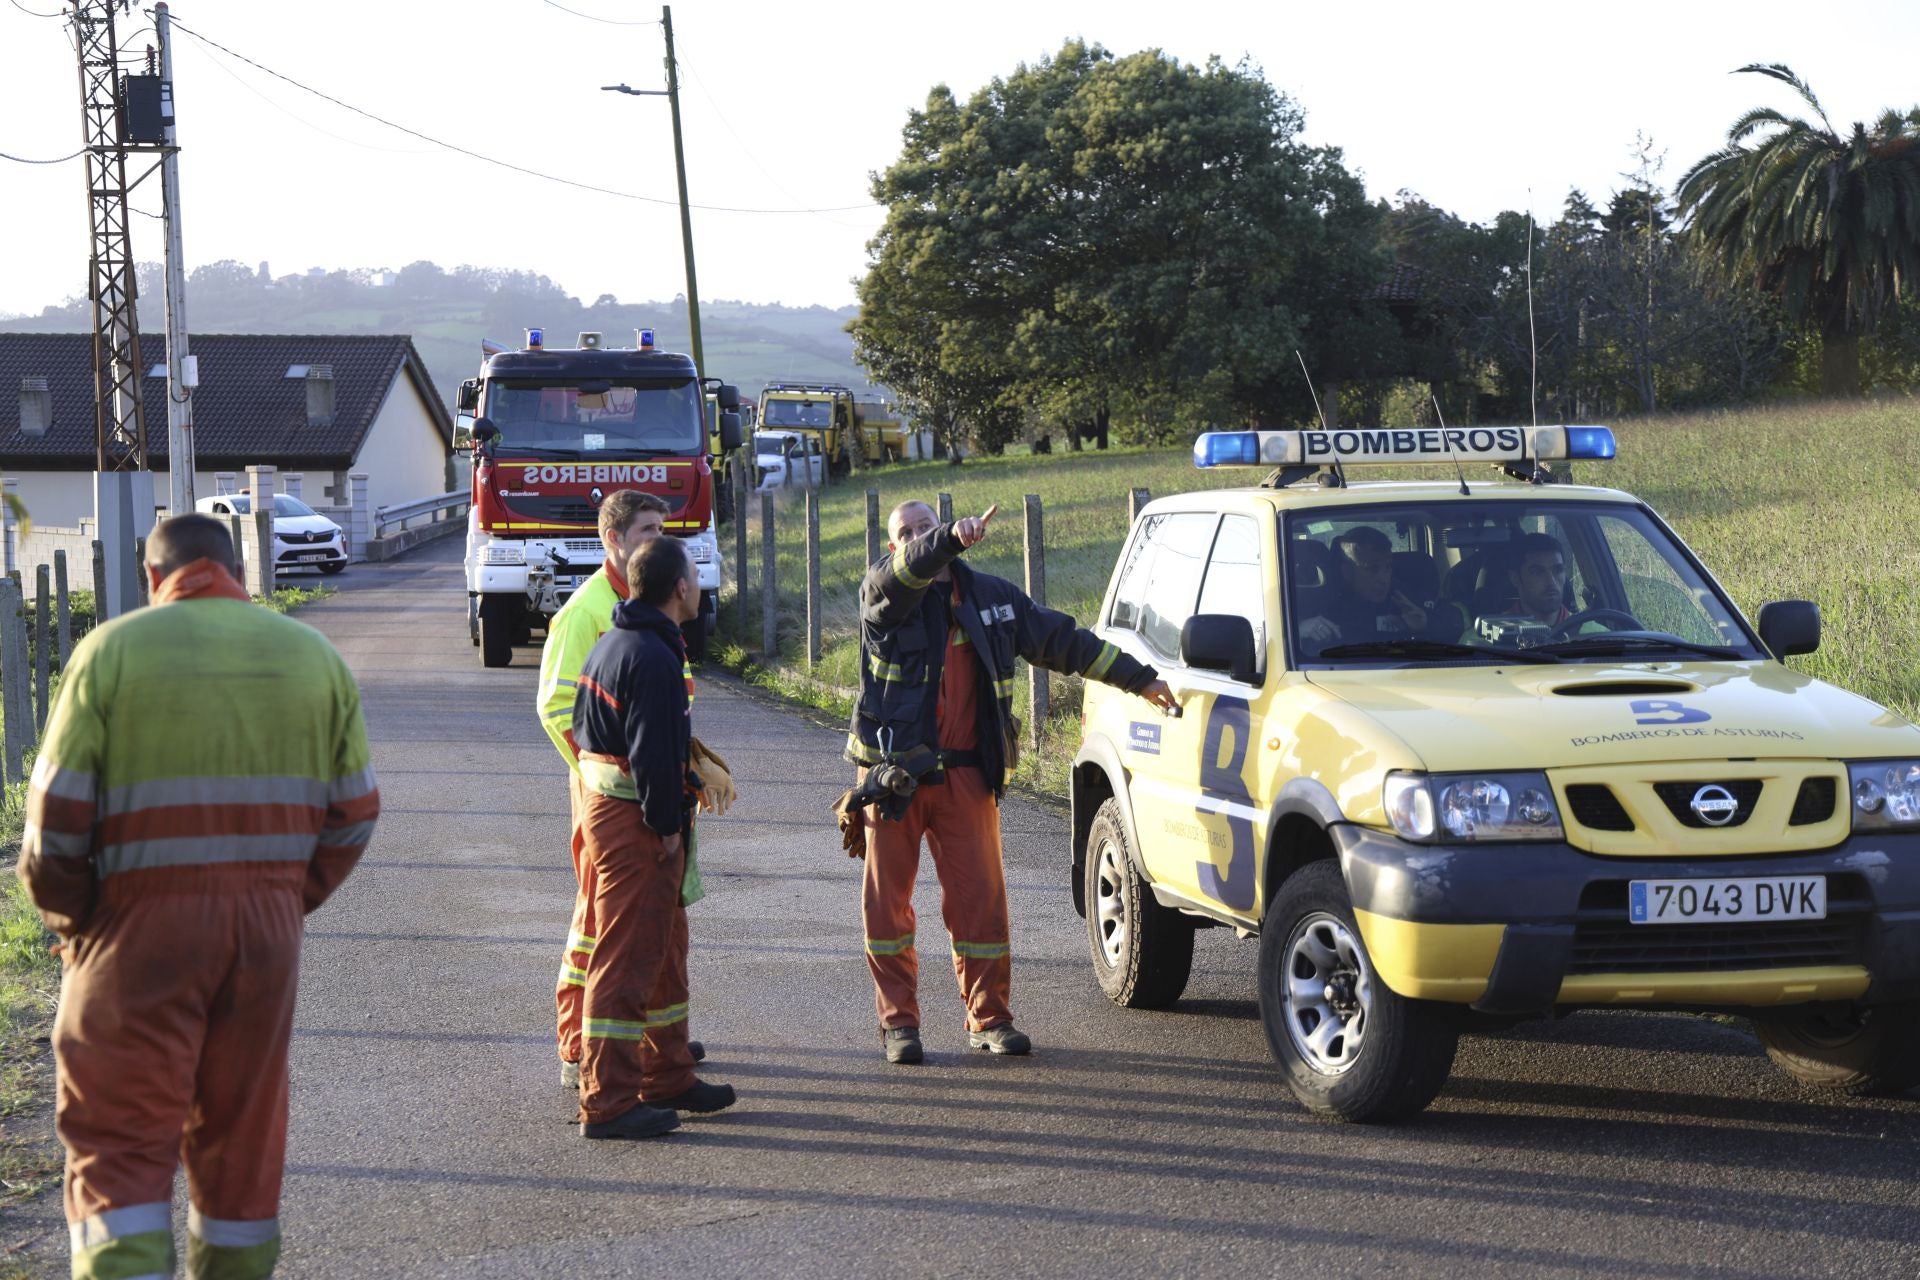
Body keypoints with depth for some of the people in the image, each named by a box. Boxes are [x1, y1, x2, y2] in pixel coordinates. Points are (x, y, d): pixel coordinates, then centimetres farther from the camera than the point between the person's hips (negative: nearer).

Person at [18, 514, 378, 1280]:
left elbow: (57, 816, -8)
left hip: (142, 927, -3)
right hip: (268, 929, 4)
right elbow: (354, 815, 6)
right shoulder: (312, 655, 6)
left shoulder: (114, 650, -5)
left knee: (120, 1140, 0)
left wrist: (68, 915, 7)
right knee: (243, 1134, 16)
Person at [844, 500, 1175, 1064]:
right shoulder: (883, 593, -2)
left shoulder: (991, 596, 11)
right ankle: (898, 1021, 11)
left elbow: (1063, 640, 18)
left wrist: (1138, 678, 18)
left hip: (965, 775, 2)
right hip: (895, 773, -2)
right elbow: (906, 572, -26)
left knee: (980, 897, 1)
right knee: (888, 899, 1)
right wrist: (952, 538, -45)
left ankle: (989, 1016, 12)